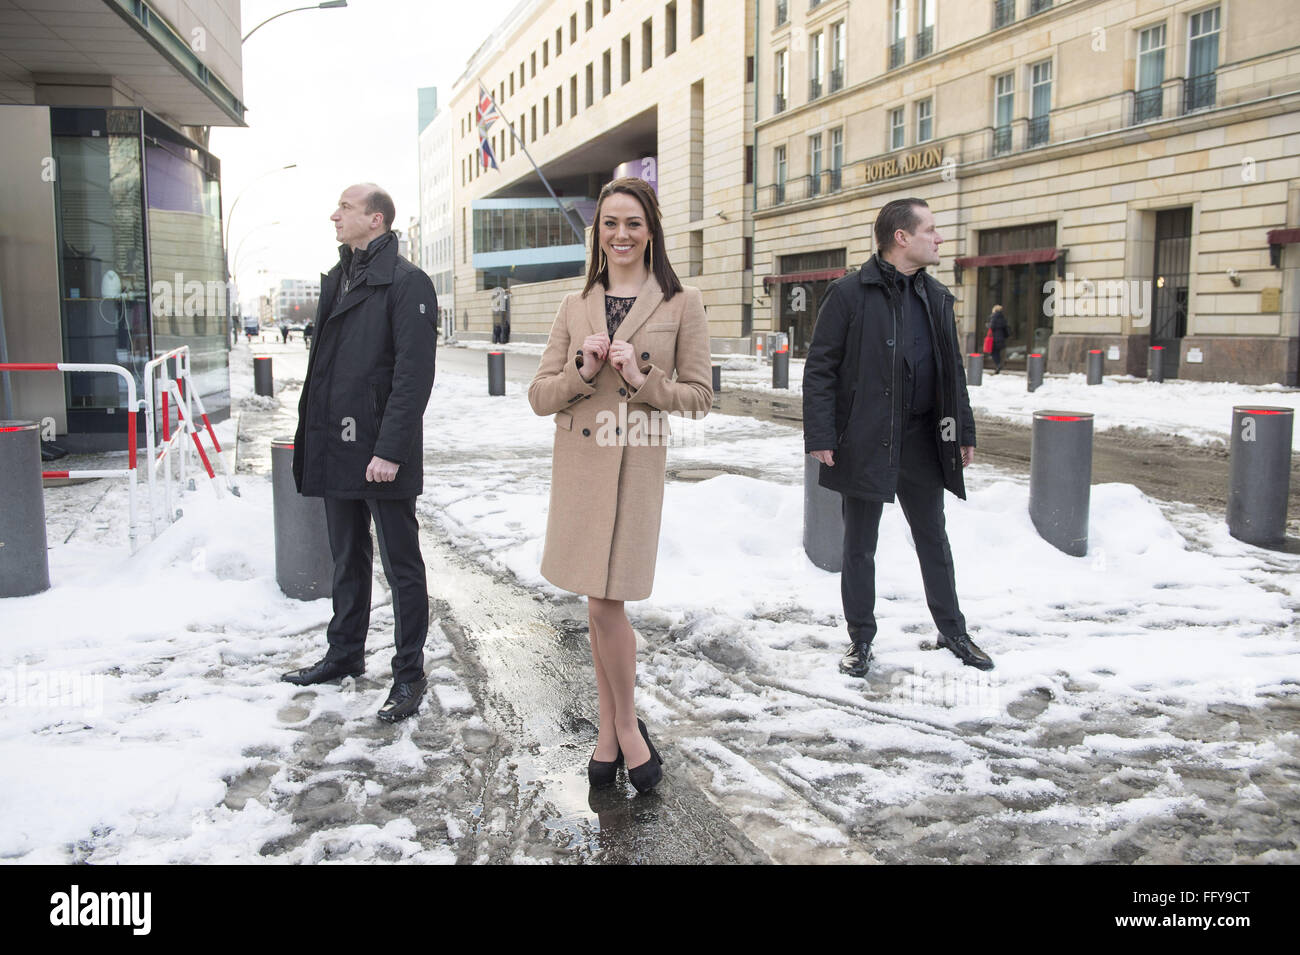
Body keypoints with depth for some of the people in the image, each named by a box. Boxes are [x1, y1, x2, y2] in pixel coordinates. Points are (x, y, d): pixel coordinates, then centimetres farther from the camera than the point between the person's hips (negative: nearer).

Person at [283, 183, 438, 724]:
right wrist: (313, 437, 13)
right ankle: (345, 654, 34)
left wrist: (389, 450, -22)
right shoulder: (338, 280, 16)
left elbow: (414, 374, -18)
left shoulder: (406, 282, -11)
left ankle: (409, 674, 14)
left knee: (402, 567, 3)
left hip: (382, 456, -8)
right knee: (348, 562, 19)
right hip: (338, 452, 8)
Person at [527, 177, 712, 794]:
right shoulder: (575, 307, 8)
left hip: (637, 465, -3)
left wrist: (641, 378, -15)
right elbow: (540, 396, 6)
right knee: (600, 606, 10)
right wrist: (584, 371, -12)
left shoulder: (681, 303, 0)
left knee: (605, 605, -8)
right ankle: (611, 733, 25)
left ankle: (627, 726, 16)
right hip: (579, 462, 3)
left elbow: (699, 396, 0)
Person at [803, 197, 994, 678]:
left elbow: (952, 370, 15)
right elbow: (820, 369, -9)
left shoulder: (936, 297, 9)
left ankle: (952, 630, 31)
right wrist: (820, 435, -14)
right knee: (859, 547, 8)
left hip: (922, 442, 5)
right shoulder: (850, 293, -8)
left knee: (934, 540, 16)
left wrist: (963, 431, 13)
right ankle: (861, 638, 23)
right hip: (865, 443, -5)